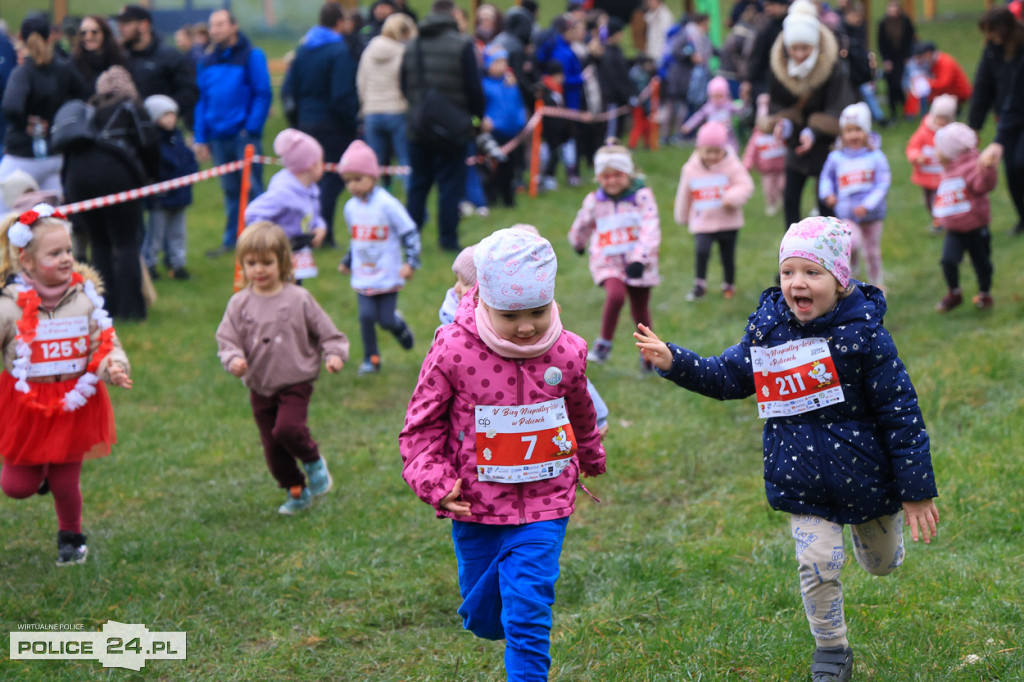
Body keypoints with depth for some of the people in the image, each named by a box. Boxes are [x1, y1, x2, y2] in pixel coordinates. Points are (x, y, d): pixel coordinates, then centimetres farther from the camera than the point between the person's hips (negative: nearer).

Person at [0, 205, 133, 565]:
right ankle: (37, 472, 43)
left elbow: (106, 344, -1)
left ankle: (71, 537, 36)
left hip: (75, 403, 1)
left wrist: (114, 366, -22)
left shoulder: (85, 297, -6)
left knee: (66, 484, 8)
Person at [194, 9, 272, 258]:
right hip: (219, 135, 5)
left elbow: (263, 95, -7)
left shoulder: (251, 56, -3)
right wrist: (200, 138, 8)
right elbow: (202, 100, 14)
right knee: (230, 190, 10)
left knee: (251, 188, -3)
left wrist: (251, 128, -14)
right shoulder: (208, 61, 13)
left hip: (244, 133, -5)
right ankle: (232, 239, 15)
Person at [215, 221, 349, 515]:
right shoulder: (240, 304, -1)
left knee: (287, 428, -25)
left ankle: (314, 462, 5)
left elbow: (326, 331, 2)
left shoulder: (299, 299, -5)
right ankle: (296, 491, 27)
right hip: (260, 388, 3)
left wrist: (334, 354, -14)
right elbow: (226, 339, -2)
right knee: (272, 446, 7)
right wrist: (234, 360, -22)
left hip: (295, 383, -3)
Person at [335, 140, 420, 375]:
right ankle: (371, 359, 9)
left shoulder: (387, 204, -14)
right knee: (366, 316, -6)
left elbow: (409, 232, -10)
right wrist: (347, 261, 26)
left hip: (388, 275, -4)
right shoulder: (350, 207, 4)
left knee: (386, 320, -2)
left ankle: (399, 326, 34)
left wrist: (411, 261, -16)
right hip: (363, 277, 4)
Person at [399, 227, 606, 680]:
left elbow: (580, 416, 16)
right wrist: (436, 482, -15)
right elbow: (421, 427, -3)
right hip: (477, 508, 0)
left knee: (528, 613, -10)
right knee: (484, 618, 15)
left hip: (544, 505, 0)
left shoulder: (567, 354, -7)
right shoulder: (453, 352, -15)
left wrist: (590, 461, 32)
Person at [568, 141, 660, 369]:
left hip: (638, 263, 0)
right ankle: (604, 345, -12)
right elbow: (582, 225, 24)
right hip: (608, 262, 0)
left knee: (640, 312, 8)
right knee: (615, 295, -28)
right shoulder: (594, 201, 3)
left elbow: (651, 230, -14)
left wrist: (641, 258, -27)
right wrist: (579, 243, 42)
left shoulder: (642, 196, -5)